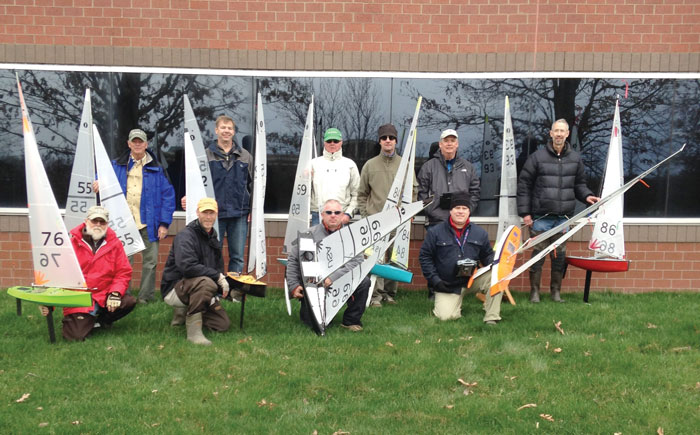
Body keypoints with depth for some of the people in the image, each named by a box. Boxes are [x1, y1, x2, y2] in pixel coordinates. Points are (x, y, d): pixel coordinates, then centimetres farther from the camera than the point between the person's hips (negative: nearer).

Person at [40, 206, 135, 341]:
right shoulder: (72, 243, -4)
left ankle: (101, 320, 9)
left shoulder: (114, 243, 2)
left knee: (129, 302, -22)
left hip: (104, 296, 3)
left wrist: (115, 293, -15)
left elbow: (123, 272, 1)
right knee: (76, 336, -17)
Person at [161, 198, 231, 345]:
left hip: (195, 289, 8)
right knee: (206, 282, -38)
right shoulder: (185, 236, -17)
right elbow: (187, 266, -33)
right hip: (174, 288, -8)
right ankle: (193, 331, -28)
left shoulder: (213, 239, 10)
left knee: (224, 324, 2)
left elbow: (219, 267, 15)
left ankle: (184, 312, 18)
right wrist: (218, 276, -28)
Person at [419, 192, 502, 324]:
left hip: (473, 278, 3)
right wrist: (435, 280, -9)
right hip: (448, 285, -2)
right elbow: (425, 257, 0)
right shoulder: (435, 232, -3)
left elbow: (488, 255, 16)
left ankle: (491, 318, -12)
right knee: (446, 316, -21)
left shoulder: (480, 233, 6)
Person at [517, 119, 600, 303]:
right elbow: (524, 185, 0)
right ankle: (534, 291, 12)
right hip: (540, 217, -3)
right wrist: (525, 212, -4)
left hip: (563, 217, 3)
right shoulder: (537, 157, -1)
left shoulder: (575, 158, 11)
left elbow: (579, 183, 20)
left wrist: (586, 195, -3)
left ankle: (556, 291, 21)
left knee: (560, 255, 9)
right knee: (538, 254, 1)